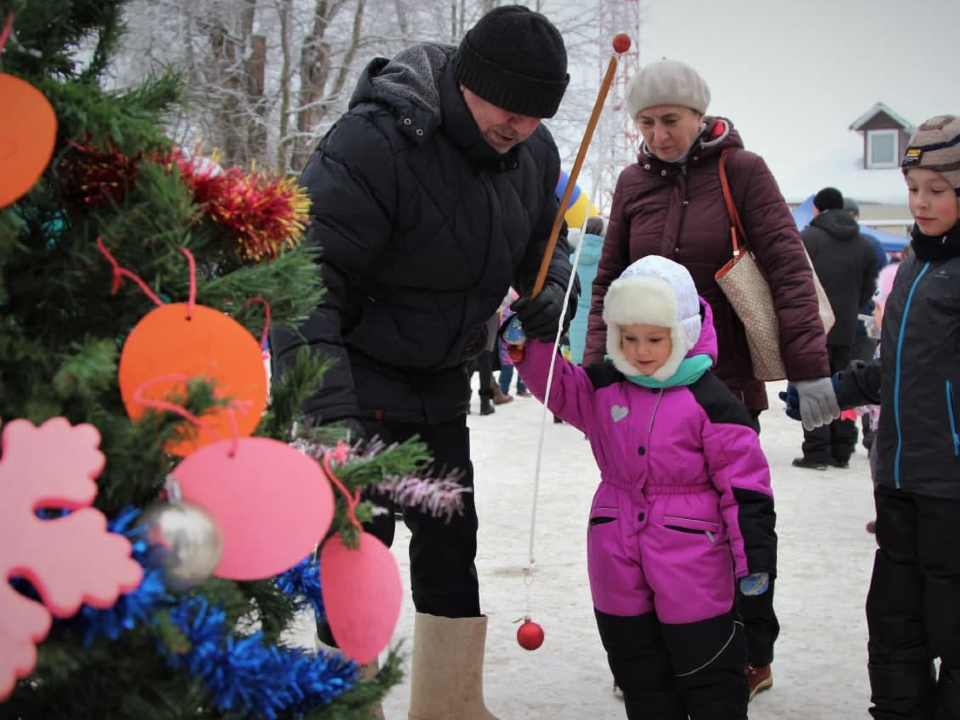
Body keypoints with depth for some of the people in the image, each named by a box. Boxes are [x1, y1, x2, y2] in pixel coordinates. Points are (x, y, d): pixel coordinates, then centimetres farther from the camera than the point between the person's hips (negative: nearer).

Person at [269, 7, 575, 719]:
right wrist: (326, 398, -42)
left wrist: (550, 288, -7)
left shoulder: (534, 150, -5)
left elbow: (545, 239, 16)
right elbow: (306, 278, -32)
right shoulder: (372, 140, -28)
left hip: (441, 379, 7)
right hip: (357, 372, -7)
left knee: (450, 539, 13)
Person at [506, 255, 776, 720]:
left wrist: (754, 556, -11)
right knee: (639, 674, 15)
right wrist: (528, 345, -9)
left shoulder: (711, 400, -12)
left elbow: (744, 481, -10)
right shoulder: (602, 388, 3)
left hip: (692, 566, -5)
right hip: (619, 567, 5)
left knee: (707, 673, 4)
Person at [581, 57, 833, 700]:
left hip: (728, 382, -4)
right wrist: (596, 364, -1)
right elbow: (610, 283, 10)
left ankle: (753, 657, 20)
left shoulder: (742, 172, -7)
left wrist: (809, 368, -19)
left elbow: (789, 268, -12)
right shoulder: (634, 183, 5)